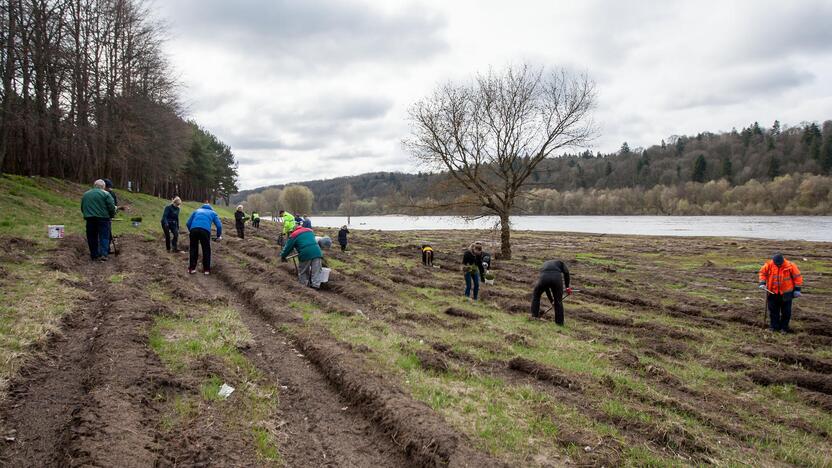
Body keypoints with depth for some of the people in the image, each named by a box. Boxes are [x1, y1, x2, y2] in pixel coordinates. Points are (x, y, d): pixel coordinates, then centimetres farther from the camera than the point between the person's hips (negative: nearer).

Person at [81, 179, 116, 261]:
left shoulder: (86, 194, 15)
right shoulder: (105, 194, -2)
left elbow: (82, 208, 20)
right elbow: (112, 207, -7)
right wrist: (111, 215, 8)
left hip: (89, 218, 4)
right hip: (103, 218, -4)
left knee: (92, 237, 10)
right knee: (104, 236, 0)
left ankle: (94, 255, 14)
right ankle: (103, 254, -11)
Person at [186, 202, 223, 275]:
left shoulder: (196, 210, 33)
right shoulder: (213, 212, 28)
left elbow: (188, 223, 26)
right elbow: (219, 225, 16)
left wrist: (190, 231, 42)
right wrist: (219, 236, 29)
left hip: (194, 229, 2)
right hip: (205, 230, -2)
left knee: (193, 249, 17)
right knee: (206, 250, 13)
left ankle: (192, 268, 18)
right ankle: (206, 269, 14)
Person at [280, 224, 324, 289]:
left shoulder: (294, 235, 12)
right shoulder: (310, 230, 26)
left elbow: (288, 247, 15)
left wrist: (283, 256, 29)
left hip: (305, 254, -3)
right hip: (317, 252, 4)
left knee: (302, 272, 14)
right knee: (316, 273, 4)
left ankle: (304, 285, 18)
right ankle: (315, 286, -1)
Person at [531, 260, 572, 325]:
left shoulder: (545, 265, 40)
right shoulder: (560, 263, 34)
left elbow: (546, 287, 41)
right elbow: (566, 272, 9)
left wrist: (551, 300, 46)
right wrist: (567, 287, 14)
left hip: (544, 277, 2)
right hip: (557, 277, -1)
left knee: (536, 295, 29)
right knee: (558, 301, 17)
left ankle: (534, 316, 25)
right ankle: (559, 322, 20)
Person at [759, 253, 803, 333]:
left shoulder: (790, 266, -15)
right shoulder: (769, 265, -11)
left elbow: (797, 277, -6)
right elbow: (763, 273, 5)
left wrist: (797, 289, -5)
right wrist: (762, 283, -8)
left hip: (786, 293, -2)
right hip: (772, 292, 2)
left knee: (786, 311, 8)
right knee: (773, 311, 9)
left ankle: (784, 327, 21)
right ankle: (774, 326, 21)